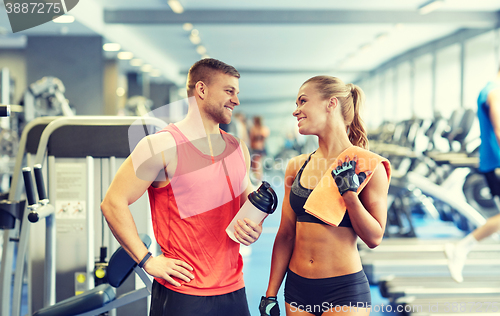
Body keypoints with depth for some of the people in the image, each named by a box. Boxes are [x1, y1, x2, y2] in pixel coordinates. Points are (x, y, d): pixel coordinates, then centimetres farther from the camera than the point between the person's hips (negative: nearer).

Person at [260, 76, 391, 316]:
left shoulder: (366, 165, -8)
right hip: (297, 288, 4)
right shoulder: (297, 166, 4)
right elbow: (286, 234, 8)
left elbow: (374, 238, -7)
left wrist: (350, 193, -19)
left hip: (344, 292, -4)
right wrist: (270, 294, 7)